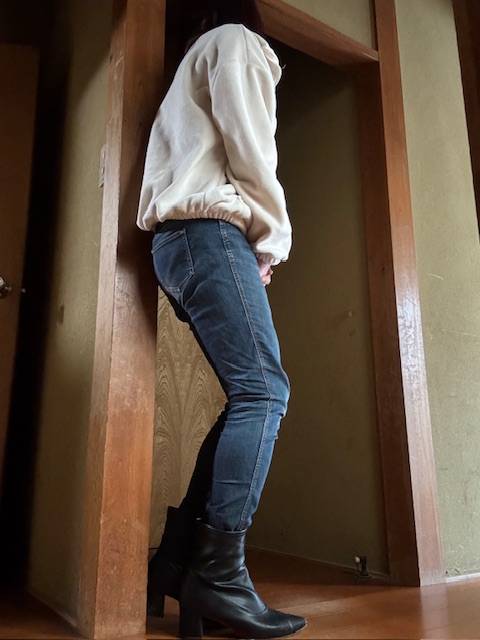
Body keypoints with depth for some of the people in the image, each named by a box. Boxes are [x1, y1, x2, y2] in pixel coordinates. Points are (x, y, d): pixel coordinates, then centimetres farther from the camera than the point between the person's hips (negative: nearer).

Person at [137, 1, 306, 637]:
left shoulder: (194, 65, 37)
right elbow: (249, 145, -6)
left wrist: (253, 240, 12)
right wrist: (273, 238, 0)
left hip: (177, 239, 9)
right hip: (210, 229, -9)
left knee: (250, 395, 1)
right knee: (264, 390, -17)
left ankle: (178, 560, 1)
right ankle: (220, 576, -19)